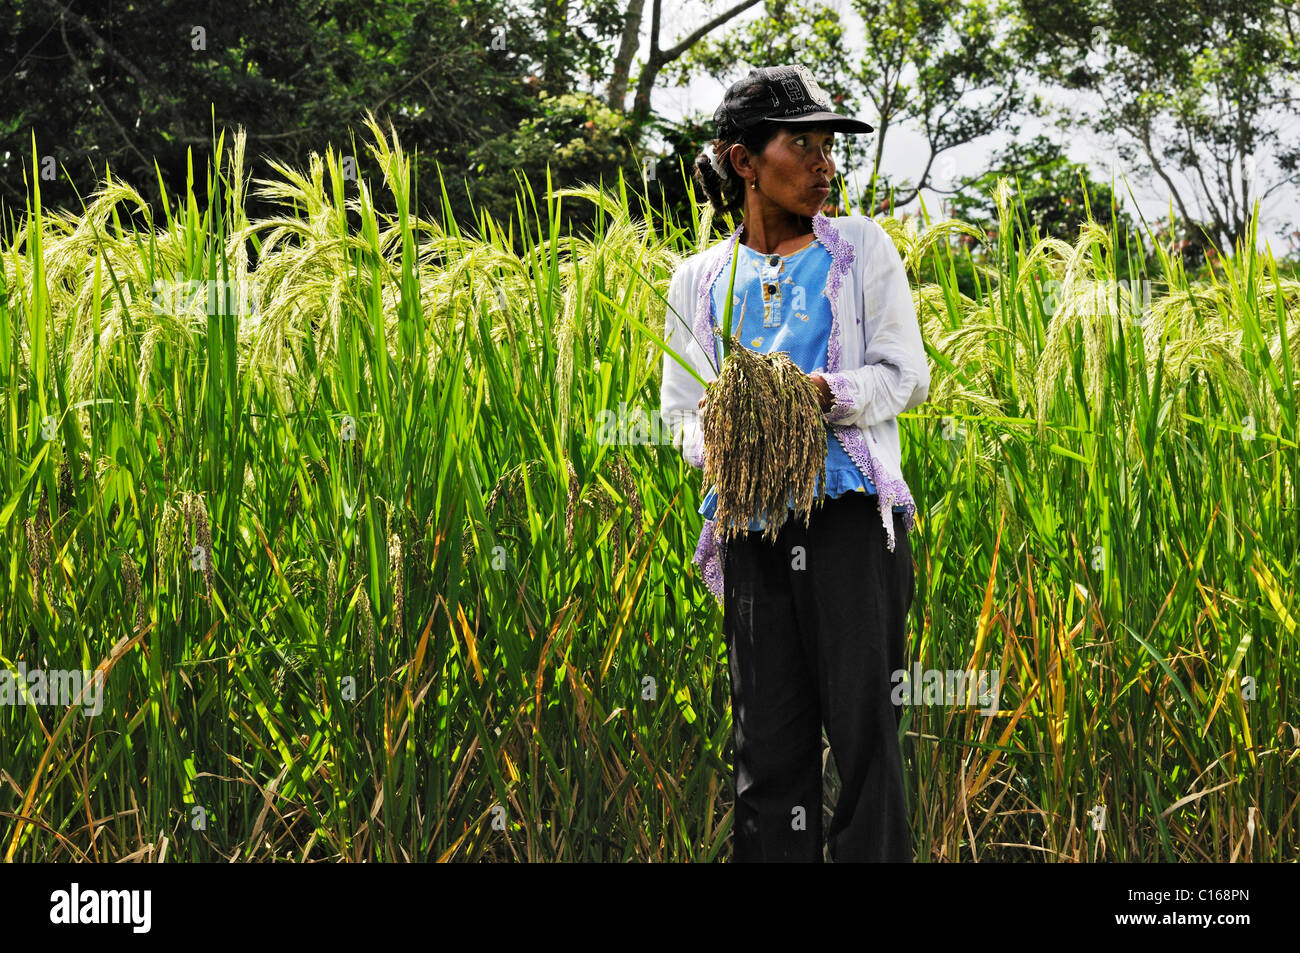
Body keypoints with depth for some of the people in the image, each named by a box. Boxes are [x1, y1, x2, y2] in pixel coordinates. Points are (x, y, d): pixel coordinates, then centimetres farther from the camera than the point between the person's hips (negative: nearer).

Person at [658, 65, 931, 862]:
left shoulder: (862, 248, 9)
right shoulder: (700, 281, 14)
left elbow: (905, 376, 4)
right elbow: (683, 412, 14)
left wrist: (826, 393, -16)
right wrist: (718, 439, -10)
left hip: (852, 516, -2)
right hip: (754, 522, 2)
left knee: (865, 729, -5)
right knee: (768, 743, 2)